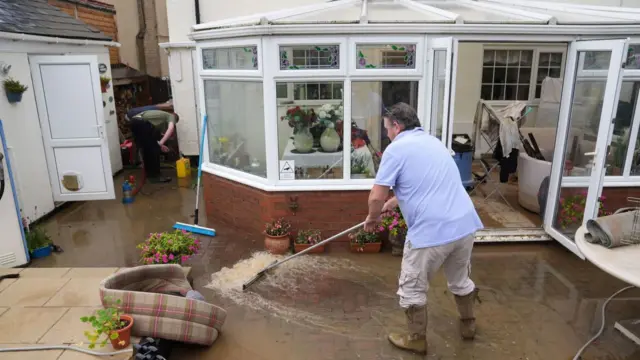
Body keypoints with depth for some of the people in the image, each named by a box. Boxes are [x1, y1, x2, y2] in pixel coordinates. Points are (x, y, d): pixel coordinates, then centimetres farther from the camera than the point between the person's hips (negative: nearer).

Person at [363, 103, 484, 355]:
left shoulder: (396, 149, -6)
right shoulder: (433, 142, 19)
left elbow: (376, 198, -8)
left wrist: (372, 218, 13)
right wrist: (394, 202, 38)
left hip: (431, 231, -8)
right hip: (466, 224, 8)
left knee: (412, 289, 14)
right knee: (460, 279, 30)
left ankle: (416, 340, 29)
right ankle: (468, 325, 49)